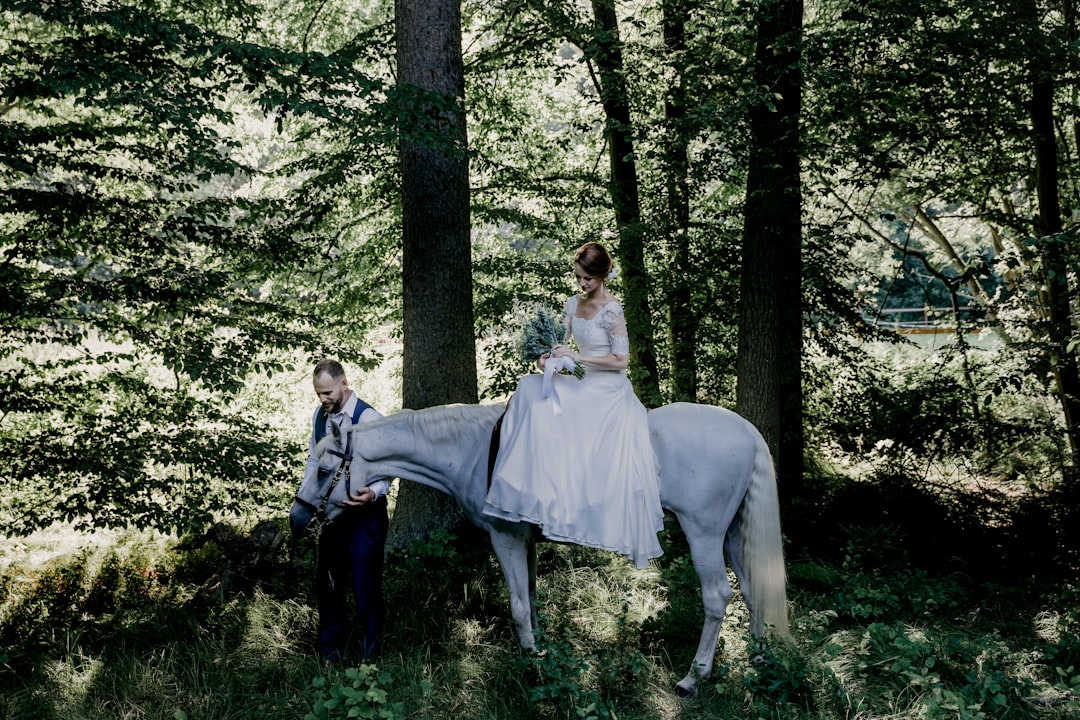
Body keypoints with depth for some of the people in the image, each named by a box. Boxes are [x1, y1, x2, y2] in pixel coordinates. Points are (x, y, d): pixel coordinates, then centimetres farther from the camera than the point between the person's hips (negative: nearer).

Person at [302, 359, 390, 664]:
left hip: (364, 513, -6)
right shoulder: (319, 415, 3)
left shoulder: (368, 418, -18)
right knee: (327, 581, 14)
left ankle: (369, 651, 19)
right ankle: (330, 648, 31)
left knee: (364, 584, 1)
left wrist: (373, 493, -38)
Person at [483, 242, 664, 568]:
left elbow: (621, 361, -18)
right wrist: (547, 356, -13)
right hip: (584, 386, 8)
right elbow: (560, 339, 11)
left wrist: (577, 357, -22)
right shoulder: (574, 303, 6)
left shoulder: (611, 311, -17)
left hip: (609, 392, -7)